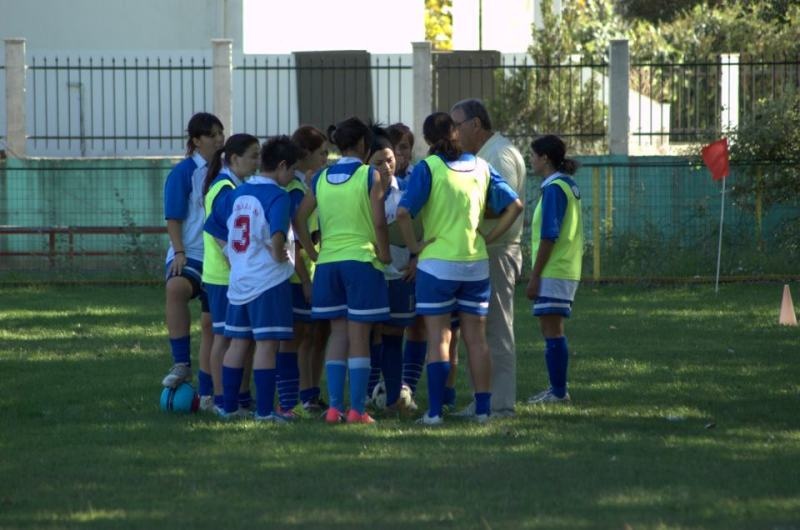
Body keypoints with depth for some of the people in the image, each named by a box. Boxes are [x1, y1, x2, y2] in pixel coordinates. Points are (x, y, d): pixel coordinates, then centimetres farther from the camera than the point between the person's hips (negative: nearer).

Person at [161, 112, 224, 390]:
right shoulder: (184, 172, -5)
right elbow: (173, 218, -7)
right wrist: (179, 252, -18)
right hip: (190, 254, -5)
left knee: (212, 322, 8)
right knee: (177, 287, -36)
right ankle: (181, 364, -34)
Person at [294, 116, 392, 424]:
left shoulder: (321, 179, 8)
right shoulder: (370, 176, -7)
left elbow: (299, 219, 7)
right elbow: (379, 222, -14)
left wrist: (314, 254, 13)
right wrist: (384, 254, -1)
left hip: (328, 263, 5)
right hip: (361, 260, -4)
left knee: (338, 333, 12)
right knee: (359, 336, 0)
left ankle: (334, 406, 7)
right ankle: (357, 409, -1)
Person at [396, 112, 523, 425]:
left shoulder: (428, 168, -8)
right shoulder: (480, 167, 7)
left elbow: (403, 212, -19)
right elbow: (514, 205, 8)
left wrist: (414, 246, -8)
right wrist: (489, 238, 8)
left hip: (437, 262, -4)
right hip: (476, 264, 4)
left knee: (438, 338, -1)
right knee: (476, 338, 9)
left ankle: (435, 411, -4)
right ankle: (483, 409, 10)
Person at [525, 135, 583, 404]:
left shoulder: (554, 189, -14)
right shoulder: (569, 186, 15)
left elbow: (549, 237, -18)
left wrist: (534, 276, -16)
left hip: (553, 271, -10)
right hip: (567, 269, 10)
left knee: (552, 330, -8)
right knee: (551, 330, 14)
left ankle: (558, 391, -7)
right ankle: (557, 389, 18)